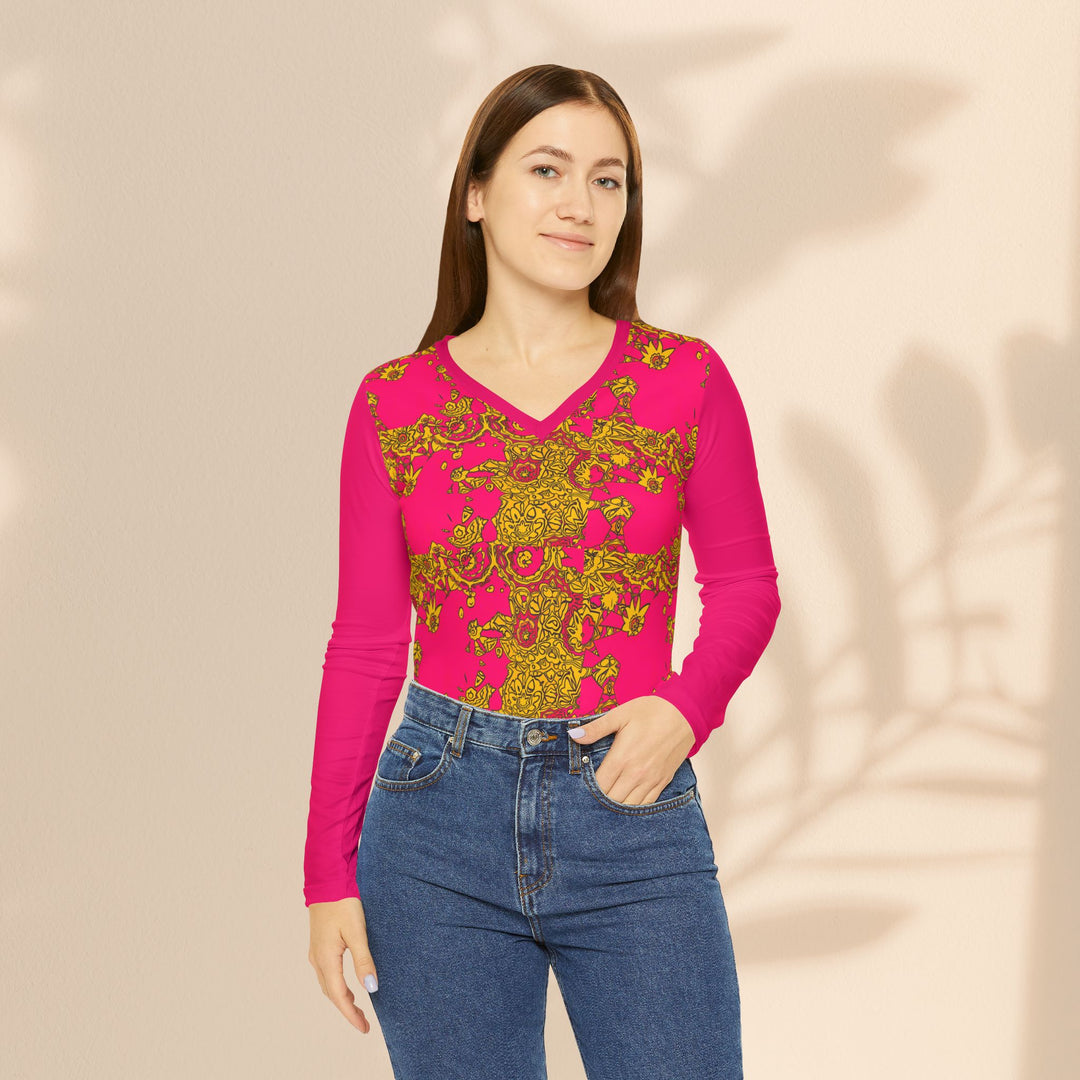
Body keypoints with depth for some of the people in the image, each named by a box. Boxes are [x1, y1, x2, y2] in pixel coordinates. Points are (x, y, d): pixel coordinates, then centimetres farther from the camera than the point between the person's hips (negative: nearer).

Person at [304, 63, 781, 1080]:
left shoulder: (687, 381, 0)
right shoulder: (394, 404, 1)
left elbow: (744, 585, 10)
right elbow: (365, 646, 4)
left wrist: (685, 706, -10)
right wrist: (329, 875, 2)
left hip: (634, 816, 0)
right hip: (441, 816, 0)